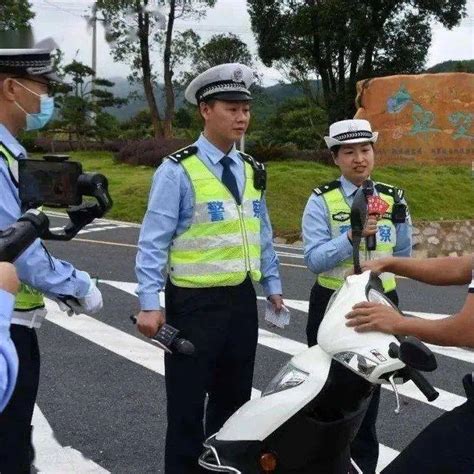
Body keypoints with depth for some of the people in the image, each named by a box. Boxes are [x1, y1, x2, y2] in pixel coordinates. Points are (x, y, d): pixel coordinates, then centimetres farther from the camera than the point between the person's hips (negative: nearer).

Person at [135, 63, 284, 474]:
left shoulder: (252, 170, 10)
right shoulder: (178, 170, -11)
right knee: (187, 402, 4)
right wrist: (150, 303, -17)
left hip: (242, 300, 6)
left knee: (234, 397, 17)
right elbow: (154, 241, -13)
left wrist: (273, 285, 15)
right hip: (195, 302, -6)